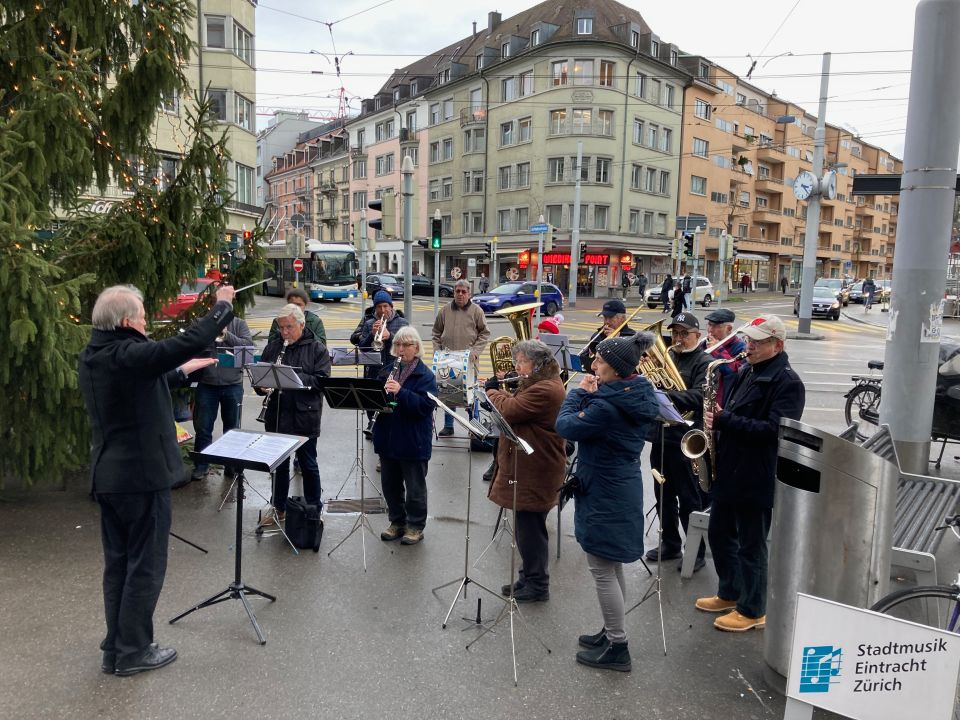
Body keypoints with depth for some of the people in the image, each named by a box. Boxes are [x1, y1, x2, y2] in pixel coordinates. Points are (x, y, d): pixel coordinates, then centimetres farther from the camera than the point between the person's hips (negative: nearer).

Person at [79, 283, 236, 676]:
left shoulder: (93, 356, 6)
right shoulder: (128, 355, -22)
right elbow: (190, 341, -27)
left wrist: (182, 371, 31)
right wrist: (223, 305, -12)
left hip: (107, 476, 9)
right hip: (143, 474, -9)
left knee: (117, 563, 18)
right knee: (145, 565, 5)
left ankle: (114, 650, 28)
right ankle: (133, 652, 16)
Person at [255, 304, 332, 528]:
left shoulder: (317, 349, -4)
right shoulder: (272, 347, 7)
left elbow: (322, 380, -13)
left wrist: (296, 378, -23)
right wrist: (262, 386, -13)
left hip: (305, 417, -3)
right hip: (277, 416, 4)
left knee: (308, 464, 8)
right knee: (279, 464, 15)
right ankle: (278, 508, 30)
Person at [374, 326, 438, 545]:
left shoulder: (425, 375, -9)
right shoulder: (387, 370, 8)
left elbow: (426, 405, -22)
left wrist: (400, 392, -31)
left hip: (413, 441, -5)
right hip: (388, 439, 6)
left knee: (415, 487, 7)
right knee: (390, 484, 16)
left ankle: (415, 527, 22)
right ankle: (397, 522, 32)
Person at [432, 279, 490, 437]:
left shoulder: (476, 310, 1)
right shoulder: (445, 310, 8)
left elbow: (484, 333, 2)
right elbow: (437, 333, 15)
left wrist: (475, 351, -8)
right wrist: (438, 351, 4)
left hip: (469, 360, -2)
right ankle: (448, 426, 17)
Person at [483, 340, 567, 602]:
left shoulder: (545, 390, -22)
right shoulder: (538, 385, 13)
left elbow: (508, 411, -22)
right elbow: (514, 405, 18)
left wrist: (492, 392, -5)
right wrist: (499, 390, 3)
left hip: (534, 473, -11)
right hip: (526, 468, 11)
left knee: (530, 527, 1)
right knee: (527, 526, 19)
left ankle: (538, 585, 14)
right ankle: (528, 577, 32)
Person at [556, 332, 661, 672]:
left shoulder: (607, 407, -27)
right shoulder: (636, 397, 3)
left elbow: (565, 426, -19)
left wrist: (579, 393, -8)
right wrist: (592, 395, -2)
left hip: (604, 496, -10)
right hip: (621, 491, 10)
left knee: (602, 571, 4)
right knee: (612, 568, 21)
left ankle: (617, 647, 16)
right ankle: (612, 632, 35)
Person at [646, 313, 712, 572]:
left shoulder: (704, 362, -7)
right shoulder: (664, 356, 11)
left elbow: (700, 396, -22)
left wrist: (667, 395, -33)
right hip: (661, 436, 6)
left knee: (690, 500, 4)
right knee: (663, 495, 17)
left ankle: (696, 551, 18)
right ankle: (670, 543, 33)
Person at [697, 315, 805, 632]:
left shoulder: (788, 382, -16)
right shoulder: (746, 372, 10)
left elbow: (774, 430, -26)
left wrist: (725, 421, -26)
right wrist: (715, 420, 0)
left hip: (757, 479, -9)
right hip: (728, 471, 9)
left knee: (751, 545, 5)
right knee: (719, 534, 20)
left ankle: (753, 611, 23)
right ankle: (729, 594, 39)